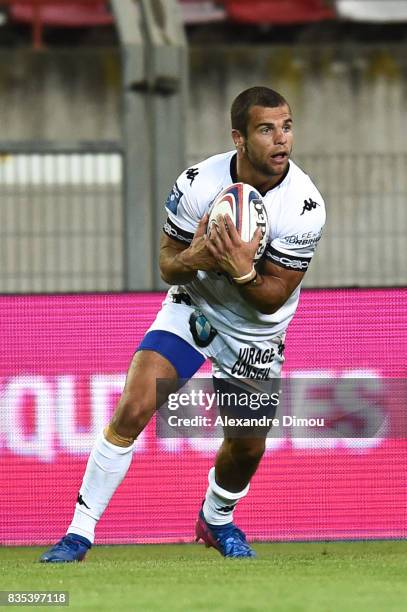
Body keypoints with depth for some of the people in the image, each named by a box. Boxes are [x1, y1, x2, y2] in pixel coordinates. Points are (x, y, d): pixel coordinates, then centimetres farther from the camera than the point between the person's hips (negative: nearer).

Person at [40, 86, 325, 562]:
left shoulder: (305, 206, -24)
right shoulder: (198, 184, -22)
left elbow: (272, 298, -19)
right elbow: (168, 266, -9)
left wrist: (242, 270, -39)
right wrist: (192, 260, -33)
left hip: (255, 335, 1)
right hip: (192, 308, 0)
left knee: (247, 446, 5)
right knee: (131, 410, -17)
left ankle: (217, 520, 39)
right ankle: (80, 532, -9)